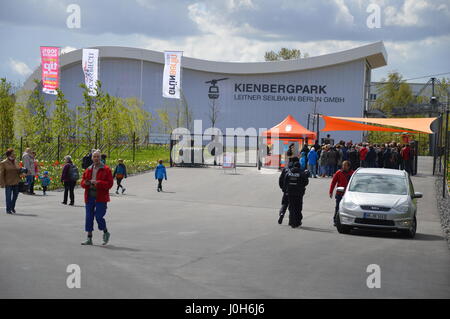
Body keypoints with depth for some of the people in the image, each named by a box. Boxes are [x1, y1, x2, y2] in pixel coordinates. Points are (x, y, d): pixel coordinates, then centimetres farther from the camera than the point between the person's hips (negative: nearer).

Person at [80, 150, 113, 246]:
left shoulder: (106, 170, -3)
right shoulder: (88, 170, 12)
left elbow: (110, 183, -10)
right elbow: (82, 182, 14)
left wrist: (98, 183, -21)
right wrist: (85, 183, -10)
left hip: (100, 197, -5)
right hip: (89, 197, 5)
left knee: (99, 216, -9)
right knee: (89, 217, 4)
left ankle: (106, 233, 18)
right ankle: (89, 239, 10)